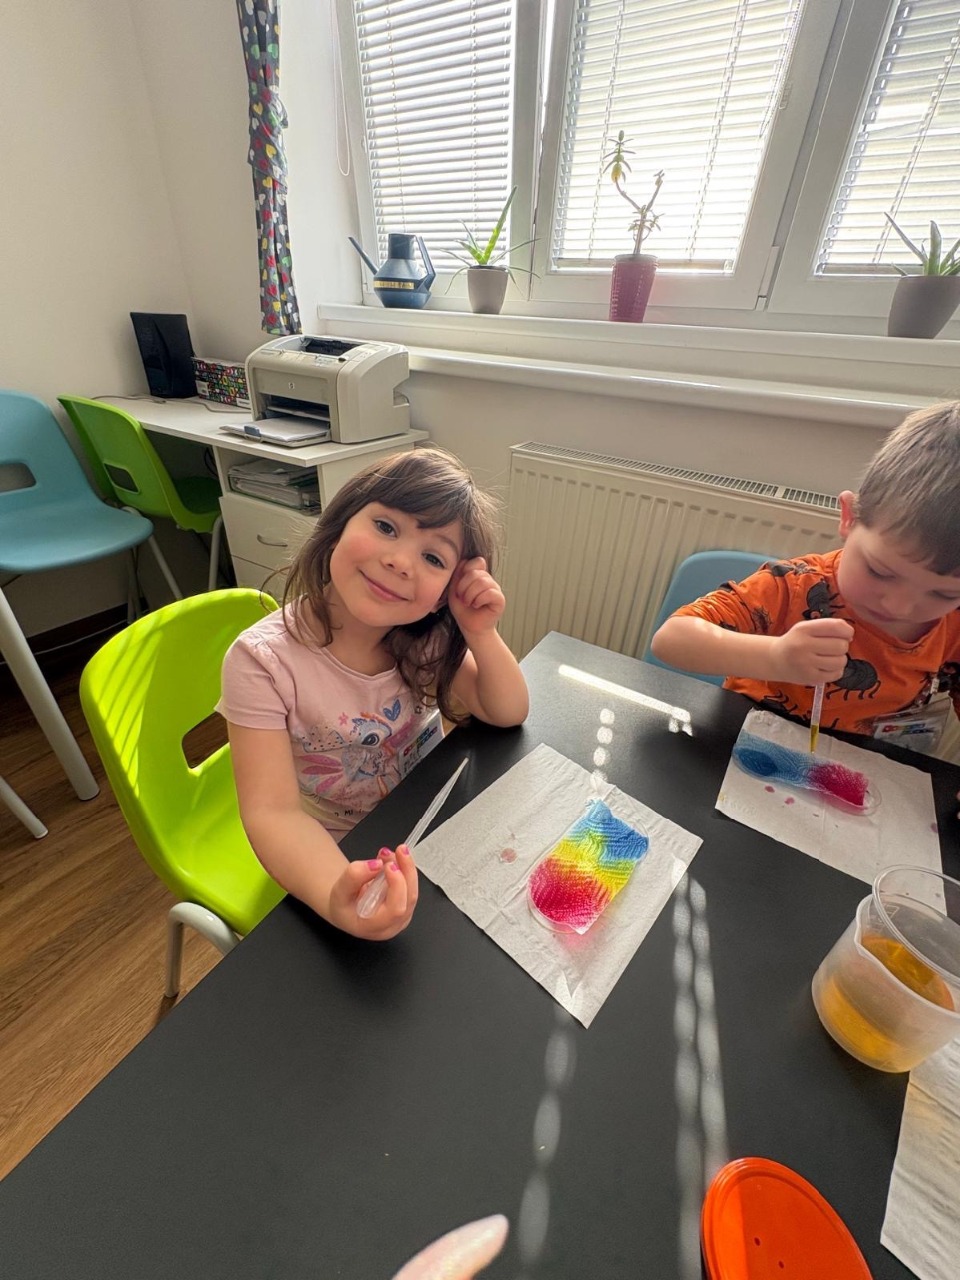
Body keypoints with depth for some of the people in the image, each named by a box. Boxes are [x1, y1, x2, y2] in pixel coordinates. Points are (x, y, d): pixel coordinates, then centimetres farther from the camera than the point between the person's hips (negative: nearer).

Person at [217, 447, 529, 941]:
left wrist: (482, 634, -27)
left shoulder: (423, 638, -14)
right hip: (333, 859, -3)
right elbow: (274, 812, -28)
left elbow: (507, 714, -10)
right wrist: (337, 898, -47)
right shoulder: (262, 661, -26)